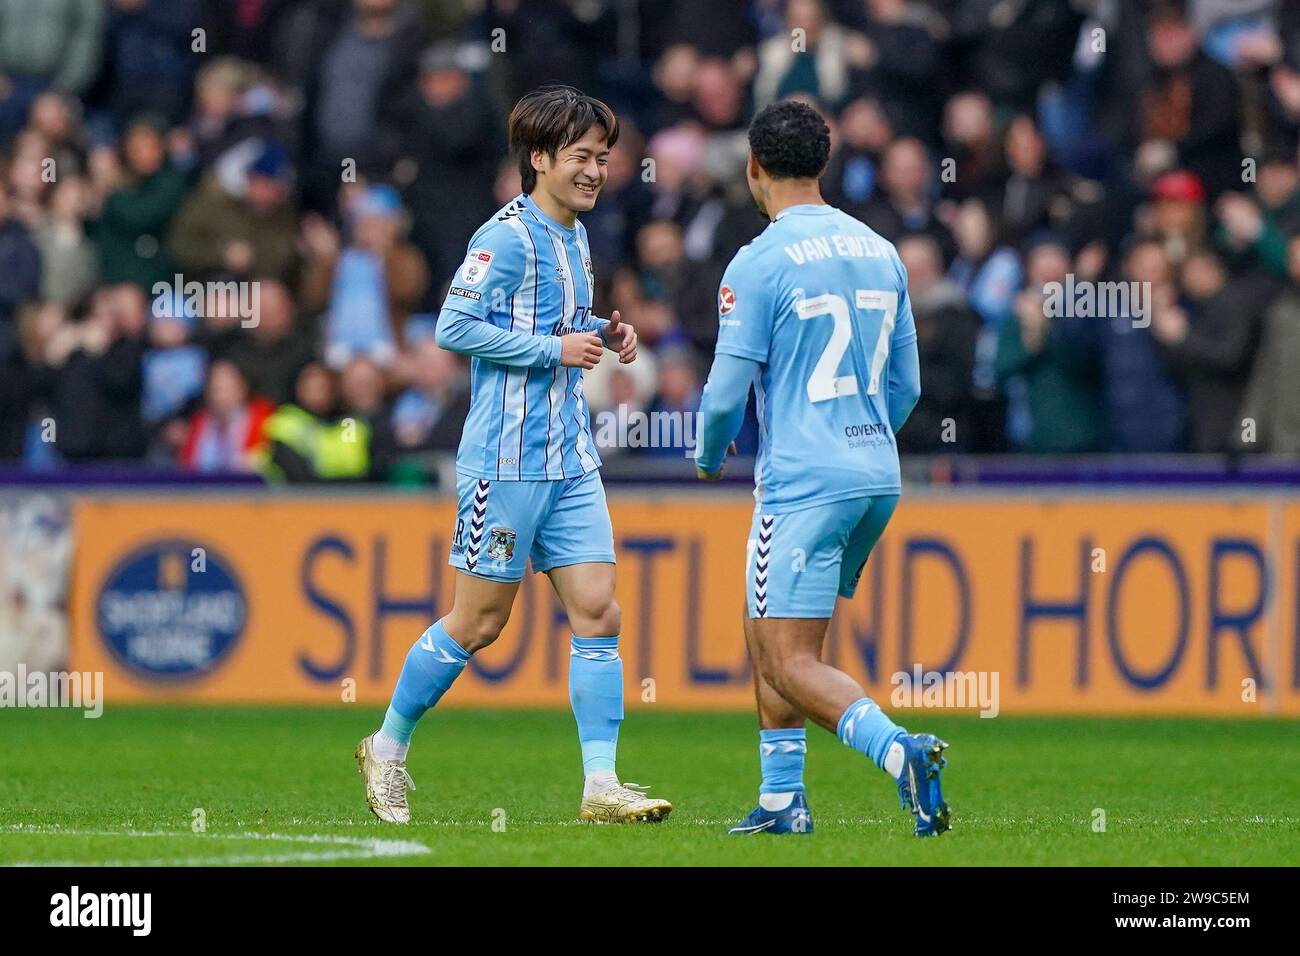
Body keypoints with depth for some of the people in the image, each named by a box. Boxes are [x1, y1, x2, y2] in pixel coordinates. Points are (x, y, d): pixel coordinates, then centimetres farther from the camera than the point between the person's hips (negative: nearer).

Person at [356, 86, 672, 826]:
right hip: (508, 457, -8)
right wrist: (555, 349, -17)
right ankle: (387, 749, 19)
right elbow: (455, 326, -19)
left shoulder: (574, 237, 15)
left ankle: (602, 786, -5)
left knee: (598, 611, -3)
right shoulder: (509, 236, -12)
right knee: (480, 621, 1)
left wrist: (602, 336, 10)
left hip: (572, 460, 8)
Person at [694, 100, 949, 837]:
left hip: (804, 484, -7)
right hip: (878, 477, 7)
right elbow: (907, 385, 16)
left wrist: (710, 457, 11)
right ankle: (782, 799, 20)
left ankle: (898, 749, -30)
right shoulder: (880, 252, 11)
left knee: (792, 664, -8)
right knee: (770, 639, 20)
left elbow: (728, 392, -10)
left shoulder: (760, 263, -10)